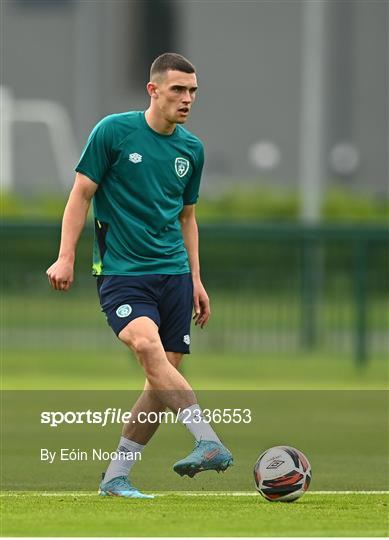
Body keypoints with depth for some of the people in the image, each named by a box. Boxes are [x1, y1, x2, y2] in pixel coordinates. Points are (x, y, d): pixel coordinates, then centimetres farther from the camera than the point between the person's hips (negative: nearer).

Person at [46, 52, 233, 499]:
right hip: (121, 272, -6)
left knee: (164, 378, -2)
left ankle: (116, 477, 9)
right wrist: (66, 257, -10)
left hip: (174, 274, 6)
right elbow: (81, 194, -1)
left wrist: (196, 280, 18)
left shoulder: (191, 149, 12)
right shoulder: (113, 132, -4)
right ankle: (210, 444, -40)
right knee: (149, 348, -29)